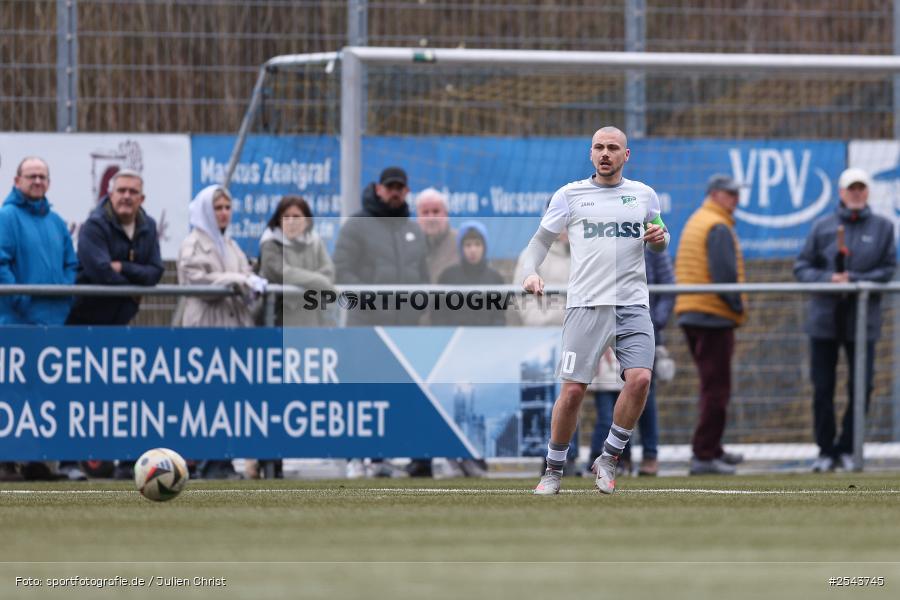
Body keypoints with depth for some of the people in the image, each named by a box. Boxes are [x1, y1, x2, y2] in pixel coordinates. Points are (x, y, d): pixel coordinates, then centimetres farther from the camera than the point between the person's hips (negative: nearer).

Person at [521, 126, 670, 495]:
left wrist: (660, 238, 0)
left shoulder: (644, 195, 13)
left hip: (633, 304, 2)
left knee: (640, 379, -17)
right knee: (573, 390, -7)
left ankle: (608, 459, 1)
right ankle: (554, 470, 10)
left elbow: (659, 246, 24)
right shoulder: (570, 195, 7)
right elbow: (541, 239, 12)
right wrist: (531, 272, -7)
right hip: (586, 304, -2)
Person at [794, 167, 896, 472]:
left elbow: (889, 270, 0)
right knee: (822, 388, 2)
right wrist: (827, 279, -13)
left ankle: (847, 448, 10)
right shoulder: (822, 227, 6)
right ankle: (826, 450, 11)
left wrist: (854, 279, -13)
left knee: (862, 387, -3)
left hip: (863, 320, -1)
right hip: (824, 318, 1)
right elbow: (802, 267, 6)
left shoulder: (882, 227, 4)